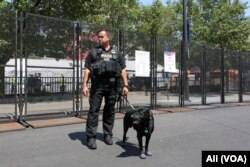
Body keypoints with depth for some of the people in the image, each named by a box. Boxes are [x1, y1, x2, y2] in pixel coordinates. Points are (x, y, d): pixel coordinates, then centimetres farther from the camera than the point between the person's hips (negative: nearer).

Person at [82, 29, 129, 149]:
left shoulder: (117, 53, 14)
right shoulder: (93, 52, 10)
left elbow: (123, 70, 10)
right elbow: (87, 70, 5)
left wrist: (125, 85, 0)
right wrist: (84, 85, -5)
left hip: (112, 86, 2)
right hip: (97, 85, -1)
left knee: (109, 111, 8)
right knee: (93, 110, -4)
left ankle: (108, 135, 20)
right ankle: (91, 137, 2)